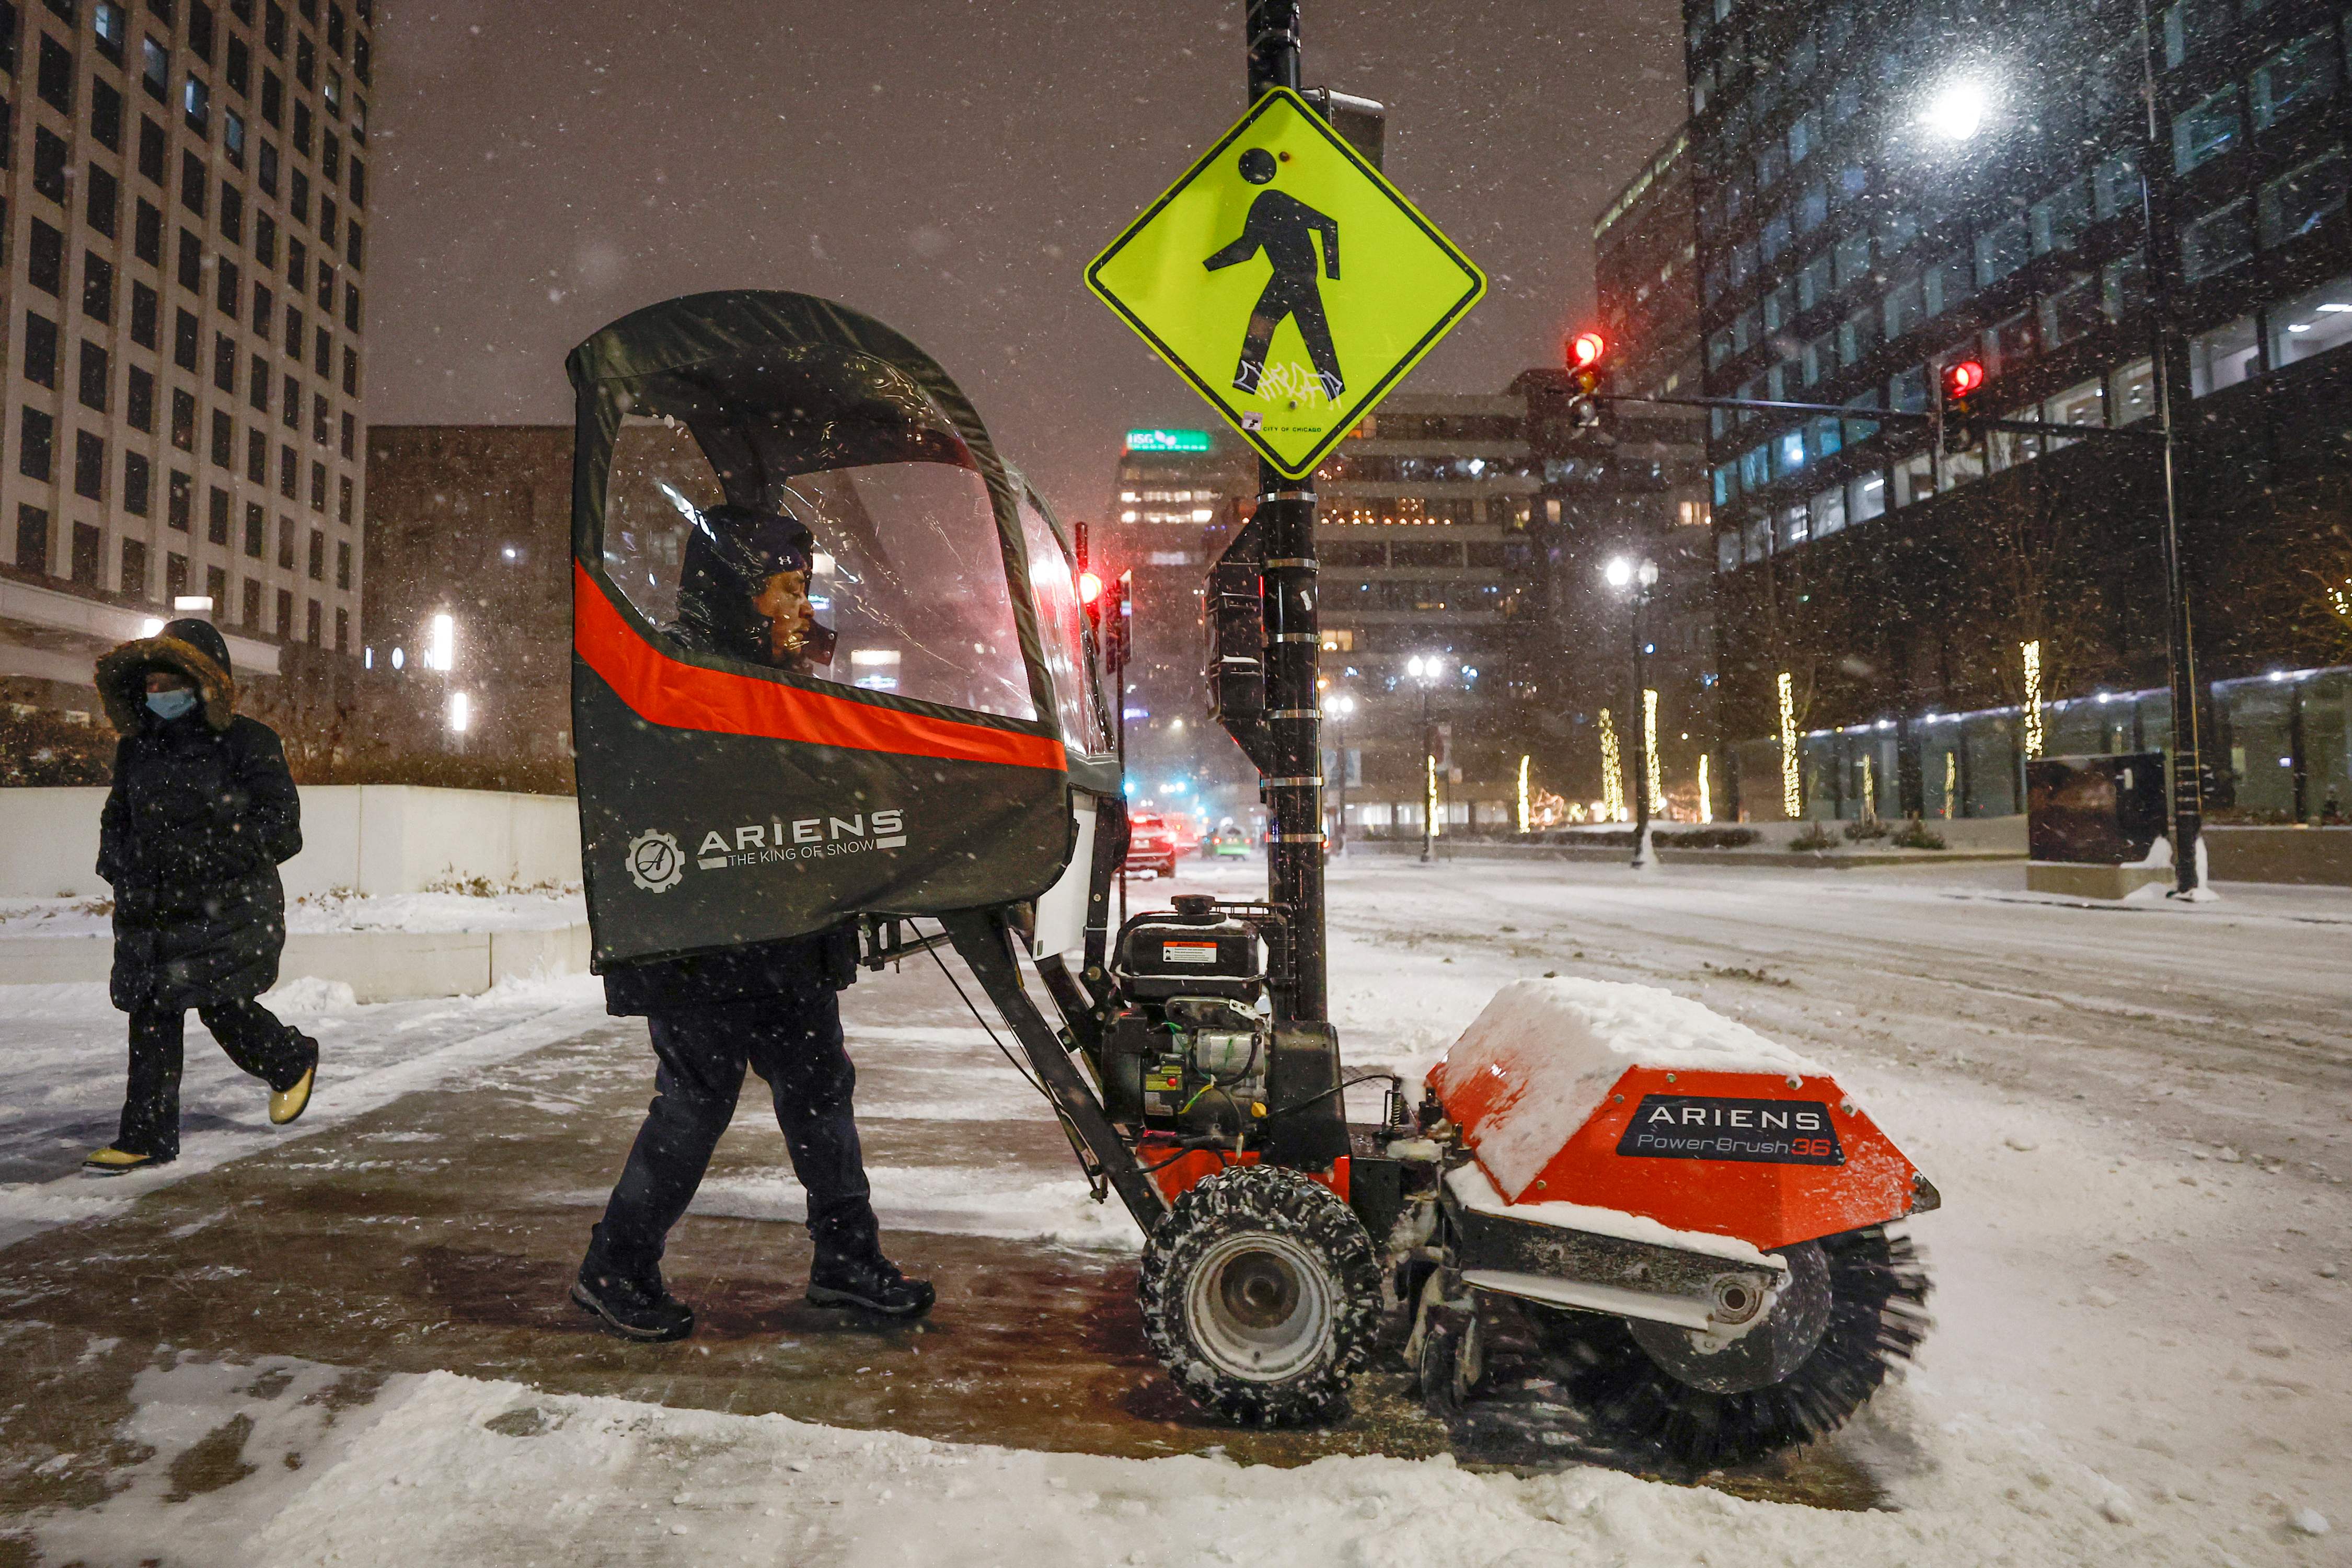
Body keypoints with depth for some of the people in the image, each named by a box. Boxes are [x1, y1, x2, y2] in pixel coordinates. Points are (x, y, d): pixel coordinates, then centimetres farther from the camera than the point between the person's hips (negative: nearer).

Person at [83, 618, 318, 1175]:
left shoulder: (247, 742, -6)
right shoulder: (137, 747, 12)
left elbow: (281, 832, -9)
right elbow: (116, 818, 23)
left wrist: (196, 852, -15)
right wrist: (120, 863, 4)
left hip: (230, 905, -5)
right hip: (152, 907, 6)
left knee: (222, 1008, -3)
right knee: (151, 1017, 3)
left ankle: (293, 1060, 27)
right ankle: (148, 1138, 10)